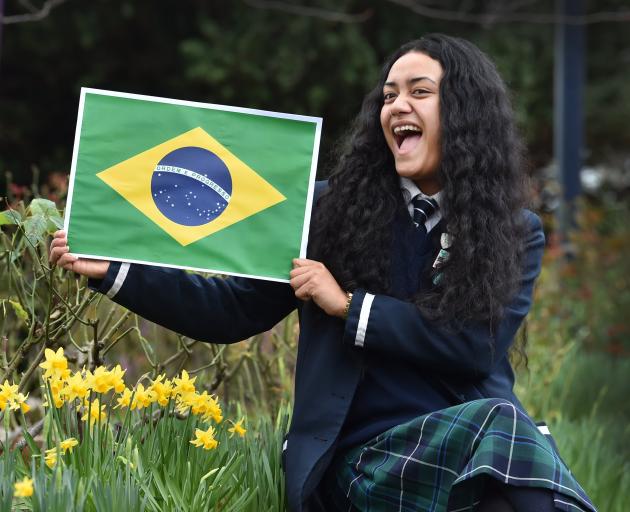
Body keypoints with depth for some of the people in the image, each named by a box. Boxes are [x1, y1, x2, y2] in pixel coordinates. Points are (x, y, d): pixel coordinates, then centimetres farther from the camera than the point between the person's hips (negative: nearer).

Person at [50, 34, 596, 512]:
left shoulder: (518, 233, 10)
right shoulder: (334, 208, 9)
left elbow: (480, 347, -4)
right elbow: (233, 311, 11)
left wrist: (349, 305, -8)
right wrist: (114, 270, 2)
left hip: (476, 437, 2)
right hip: (364, 456, -1)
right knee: (504, 425, -35)